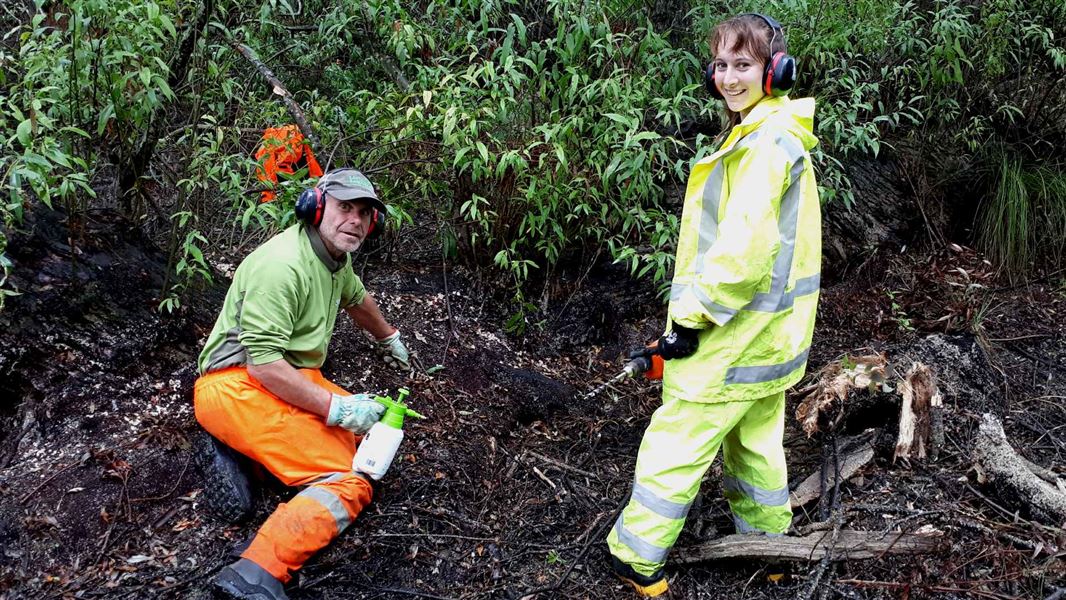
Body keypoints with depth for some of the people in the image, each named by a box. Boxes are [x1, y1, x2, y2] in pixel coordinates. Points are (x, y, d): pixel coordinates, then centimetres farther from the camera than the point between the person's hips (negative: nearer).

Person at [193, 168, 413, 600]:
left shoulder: (334, 257, 11)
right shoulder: (283, 264, -19)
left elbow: (356, 299, 34)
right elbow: (263, 364, -24)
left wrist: (388, 338, 49)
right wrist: (336, 408, -23)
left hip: (290, 379, 10)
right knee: (349, 482, -21)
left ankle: (242, 452, -3)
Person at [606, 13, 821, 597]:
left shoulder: (765, 141, -20)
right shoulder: (777, 135, 13)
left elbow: (744, 247, -27)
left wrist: (692, 315, -20)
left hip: (736, 332, -10)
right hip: (768, 331, 10)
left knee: (675, 440, 0)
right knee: (753, 438, 22)